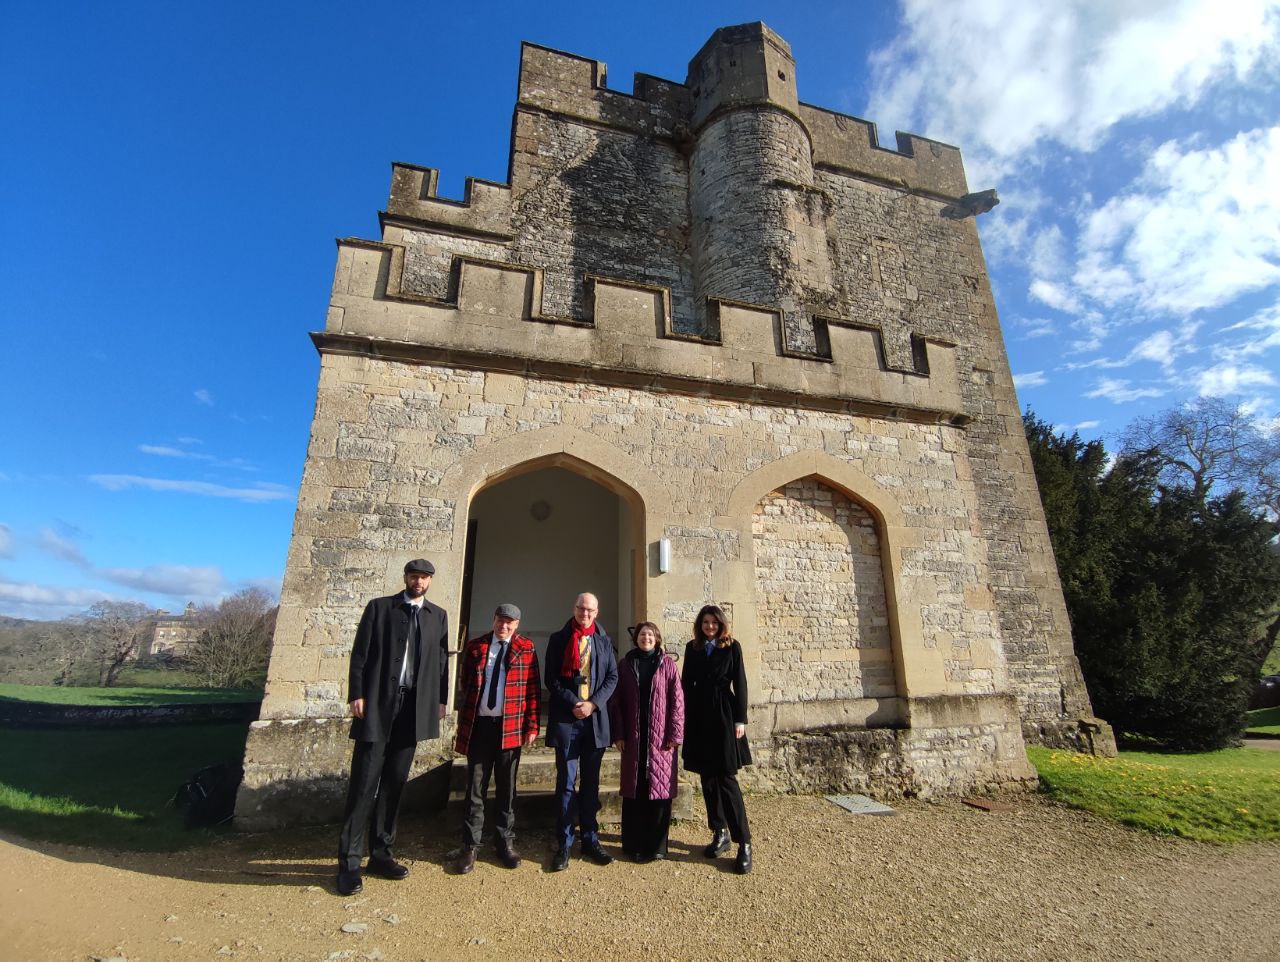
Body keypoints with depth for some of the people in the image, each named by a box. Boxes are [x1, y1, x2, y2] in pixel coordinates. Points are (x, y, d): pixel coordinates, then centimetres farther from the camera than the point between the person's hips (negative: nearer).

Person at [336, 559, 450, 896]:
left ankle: (381, 853, 22)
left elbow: (441, 660, 11)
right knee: (365, 782, -1)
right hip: (378, 705, -3)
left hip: (414, 708, 3)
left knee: (394, 783, 10)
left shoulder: (438, 615, 10)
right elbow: (360, 653, -1)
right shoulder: (379, 607, 3)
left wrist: (441, 700, 6)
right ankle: (349, 861, 11)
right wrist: (356, 694, -8)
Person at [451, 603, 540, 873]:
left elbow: (533, 689, 0)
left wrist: (532, 726, -4)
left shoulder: (526, 648, 0)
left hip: (511, 727, -1)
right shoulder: (475, 646, 4)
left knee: (507, 788, 11)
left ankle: (506, 843, 26)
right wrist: (464, 723, 8)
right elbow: (464, 682, 11)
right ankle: (470, 846, 23)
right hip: (478, 724, 1)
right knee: (475, 787, 8)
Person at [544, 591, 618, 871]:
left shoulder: (604, 641, 9)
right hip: (565, 719, -2)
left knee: (591, 782, 11)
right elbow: (551, 677, -2)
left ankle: (590, 839, 23)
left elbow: (612, 677, 5)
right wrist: (573, 703, -12)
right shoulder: (558, 639, 3)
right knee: (566, 782, 3)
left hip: (596, 719, 2)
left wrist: (593, 704, -8)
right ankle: (564, 844, 14)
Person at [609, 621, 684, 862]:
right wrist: (618, 734, -2)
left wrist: (675, 734, -7)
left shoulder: (667, 664, 0)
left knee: (660, 789, 5)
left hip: (660, 738, -1)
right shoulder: (625, 664, 4)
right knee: (634, 790, 8)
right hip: (633, 738, 1)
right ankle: (634, 844, 21)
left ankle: (657, 845, 19)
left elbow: (677, 700, -2)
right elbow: (616, 701, 4)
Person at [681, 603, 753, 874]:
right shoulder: (692, 648, 7)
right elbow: (686, 683, 9)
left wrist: (740, 720, -6)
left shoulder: (732, 647, -1)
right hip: (699, 718, 4)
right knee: (708, 778, 9)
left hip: (724, 717, -3)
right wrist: (683, 718, 4)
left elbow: (740, 684, -1)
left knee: (726, 779, -6)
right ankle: (720, 833, 23)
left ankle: (744, 842, 3)